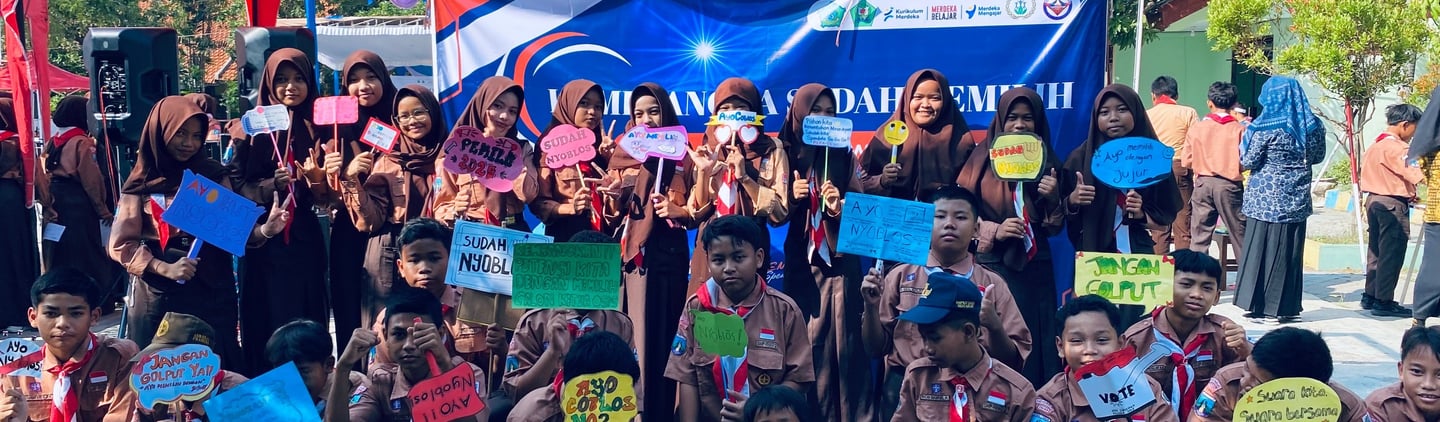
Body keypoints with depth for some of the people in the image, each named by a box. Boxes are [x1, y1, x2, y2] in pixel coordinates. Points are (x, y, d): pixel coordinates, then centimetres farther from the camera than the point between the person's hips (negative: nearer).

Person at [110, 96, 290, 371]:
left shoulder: (214, 175, 5)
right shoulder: (141, 185, 2)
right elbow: (120, 245, -2)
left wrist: (263, 230, -20)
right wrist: (165, 269, -16)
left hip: (212, 292, 1)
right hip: (159, 296, -1)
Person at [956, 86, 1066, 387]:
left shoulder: (1048, 162, 9)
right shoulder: (983, 158, 3)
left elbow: (1054, 229, 10)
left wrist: (1053, 198, -9)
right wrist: (994, 230, -17)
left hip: (1034, 270, 2)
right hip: (990, 266, -2)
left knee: (1033, 347, 1)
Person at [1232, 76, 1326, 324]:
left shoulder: (1265, 127, -13)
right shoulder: (1313, 125, 3)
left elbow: (1248, 161, -9)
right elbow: (1317, 157, 17)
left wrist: (1246, 137, 6)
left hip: (1266, 199, -5)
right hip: (1297, 200, 5)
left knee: (1261, 249, 3)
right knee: (1291, 252, 10)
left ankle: (1257, 304, 7)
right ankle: (1286, 307, 15)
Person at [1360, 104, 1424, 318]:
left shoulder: (1376, 145, 14)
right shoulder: (1397, 147, -15)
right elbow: (1413, 173, -25)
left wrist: (1407, 194, 17)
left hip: (1373, 199, 10)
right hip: (1392, 204, -10)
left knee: (1376, 250, 15)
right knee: (1392, 254, -5)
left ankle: (1370, 296, 21)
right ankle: (1384, 301, -3)